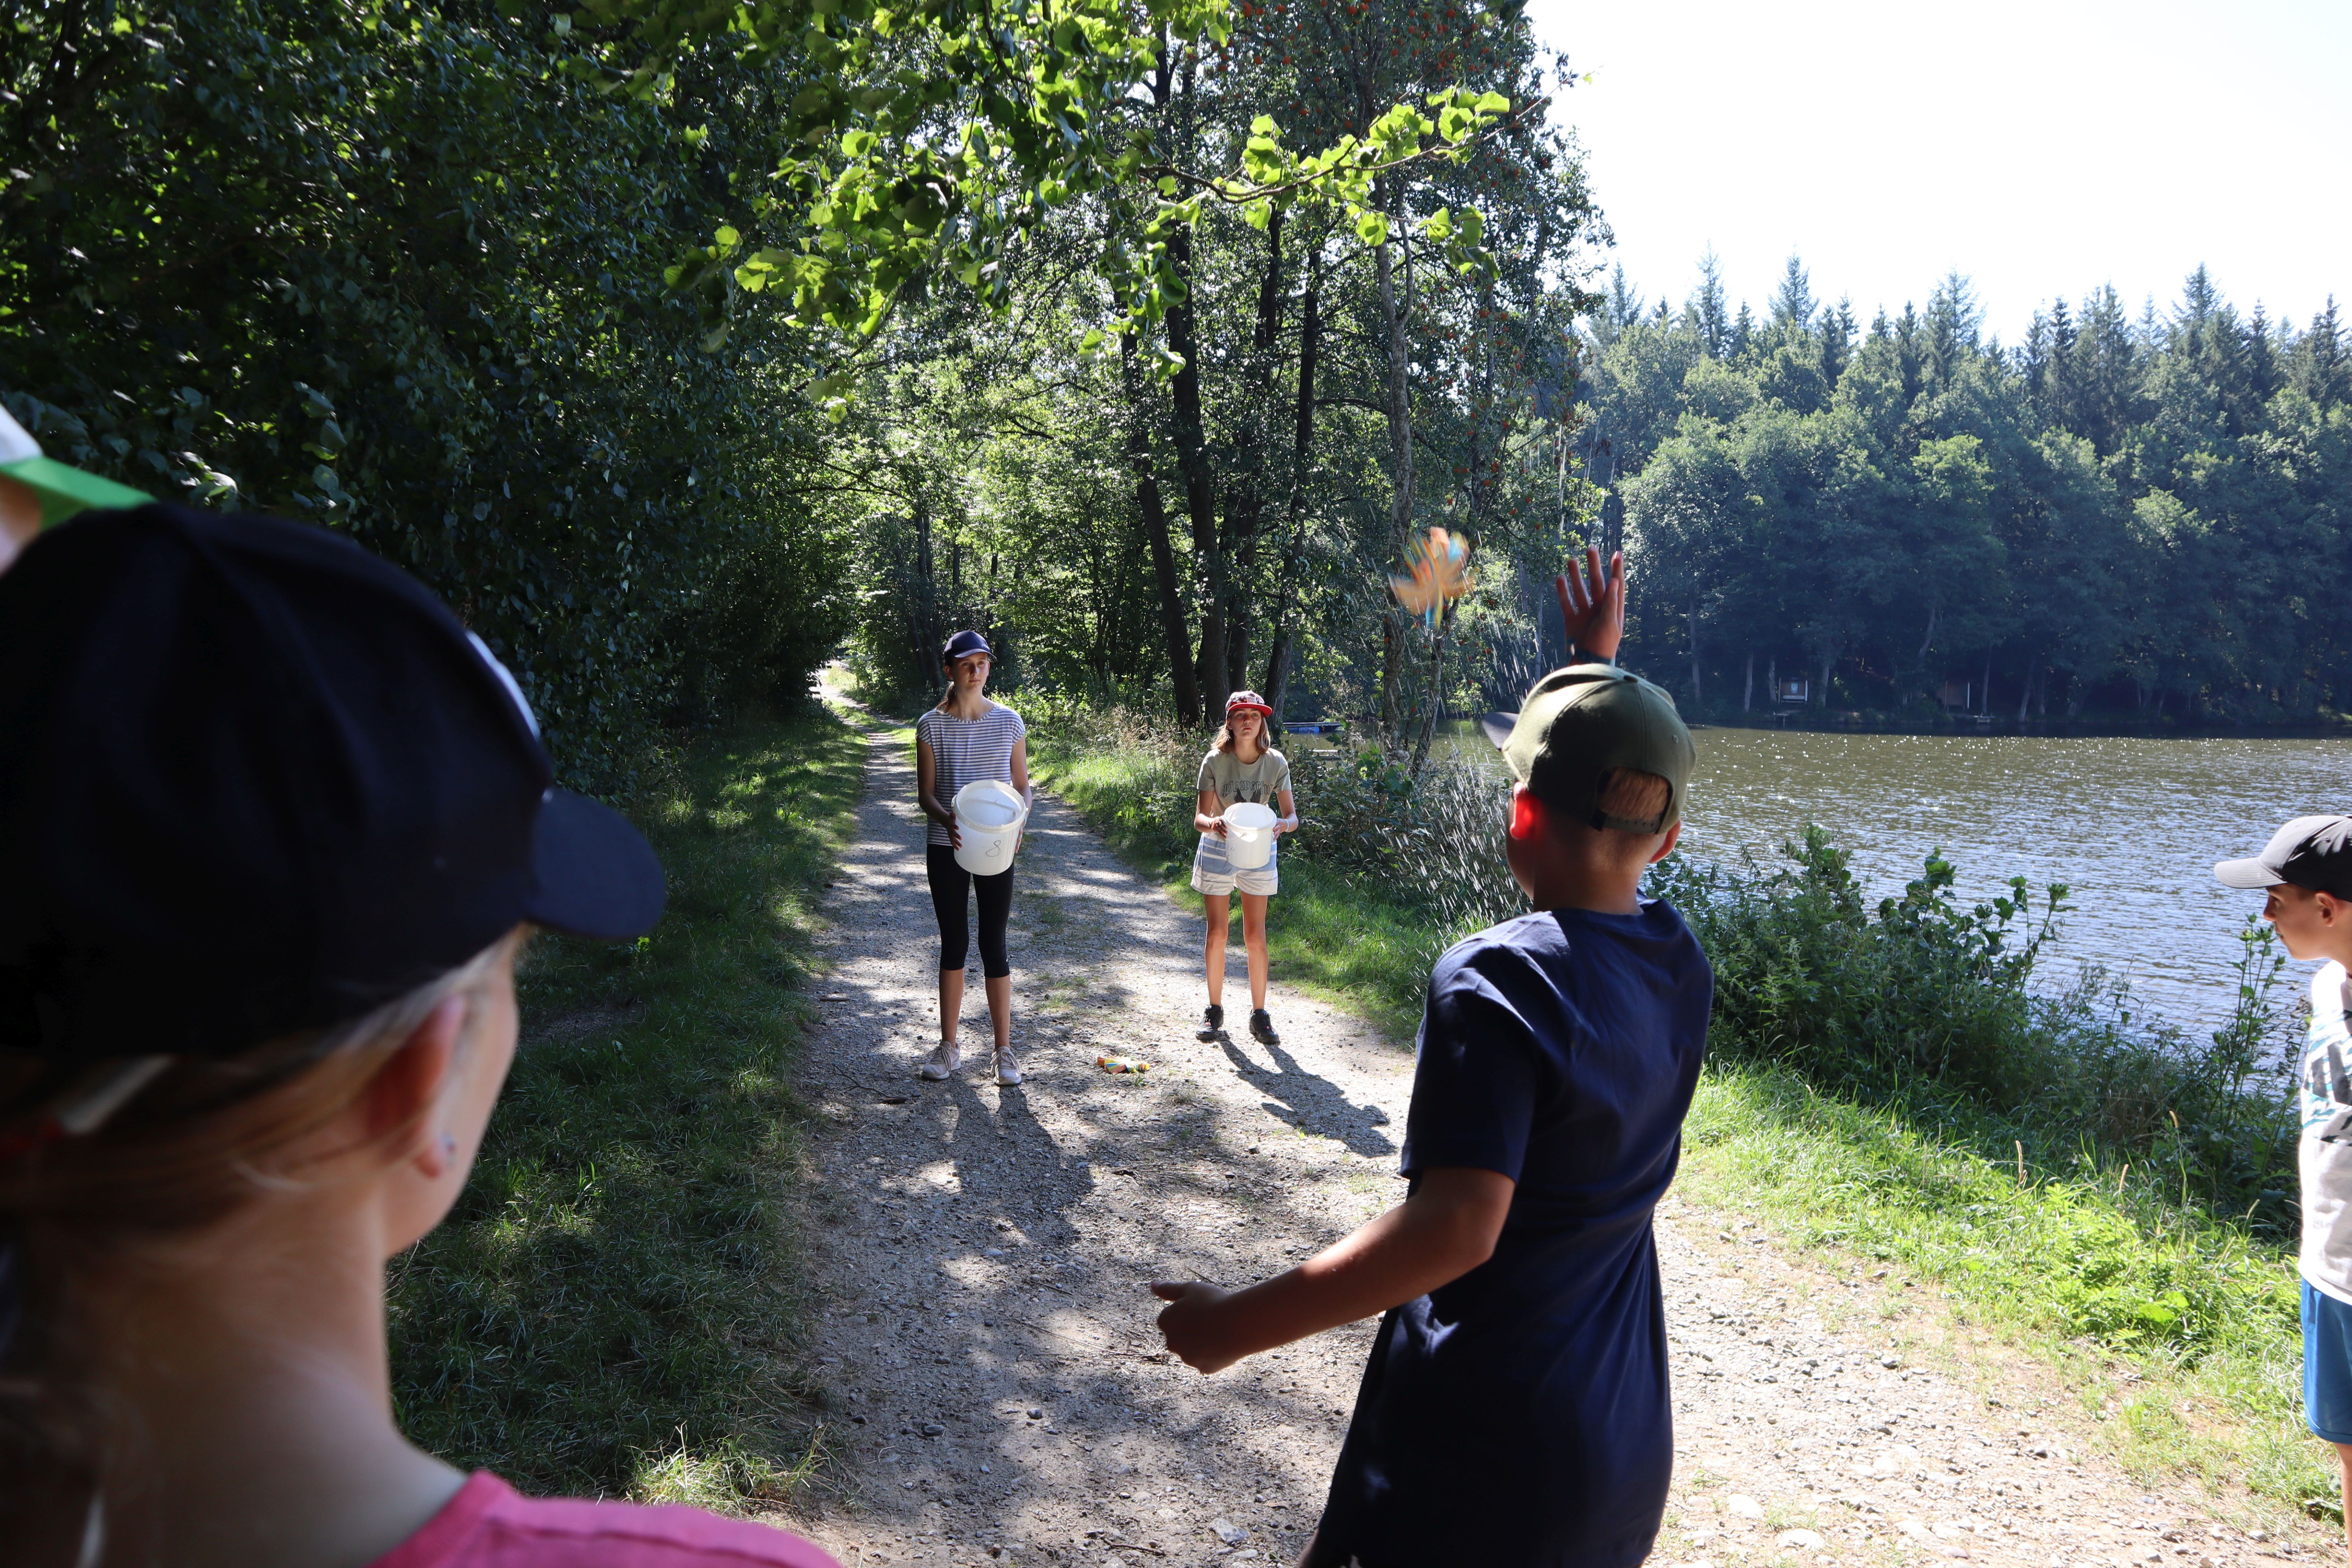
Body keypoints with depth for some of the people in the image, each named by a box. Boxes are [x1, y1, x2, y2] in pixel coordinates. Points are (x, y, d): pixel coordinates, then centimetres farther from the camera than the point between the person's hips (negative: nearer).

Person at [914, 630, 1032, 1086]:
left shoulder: (1009, 722, 1)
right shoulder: (932, 725, -1)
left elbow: (1023, 788, 5)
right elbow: (925, 793, -1)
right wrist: (946, 819, -23)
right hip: (946, 848, 0)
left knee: (994, 945, 1)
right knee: (953, 944, 8)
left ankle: (1004, 1052, 10)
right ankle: (948, 1046, 20)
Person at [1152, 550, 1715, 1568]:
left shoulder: (1496, 982, -24)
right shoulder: (1681, 968, -2)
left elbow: (1456, 1227, -31)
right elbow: (1610, 840, 19)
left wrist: (1237, 1326, -25)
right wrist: (1602, 667, 27)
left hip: (1478, 1459, -7)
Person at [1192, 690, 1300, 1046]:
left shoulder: (1275, 762, -11)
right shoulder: (1215, 761, -14)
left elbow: (1292, 816, -11)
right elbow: (1199, 818, -15)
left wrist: (1283, 825, -35)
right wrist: (1211, 823, -39)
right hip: (1217, 851, -1)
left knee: (1255, 936, 0)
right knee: (1217, 933, 4)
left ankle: (1260, 1014, 11)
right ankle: (1215, 1009, 18)